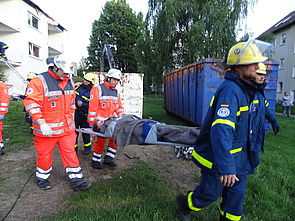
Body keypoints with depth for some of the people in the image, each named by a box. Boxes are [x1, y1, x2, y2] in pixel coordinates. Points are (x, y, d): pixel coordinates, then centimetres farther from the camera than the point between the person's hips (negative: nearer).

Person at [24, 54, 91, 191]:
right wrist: (42, 124, -24)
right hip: (46, 130, -5)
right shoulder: (39, 81, -14)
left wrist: (71, 122, 19)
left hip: (66, 128, 5)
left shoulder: (69, 82, 7)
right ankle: (42, 178, 37)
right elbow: (31, 104, -19)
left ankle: (76, 180, 16)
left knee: (70, 152, 8)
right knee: (45, 154, 13)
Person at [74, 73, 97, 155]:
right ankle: (74, 147, 27)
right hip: (74, 113, 4)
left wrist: (82, 104, -23)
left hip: (83, 115, -4)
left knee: (85, 132, 10)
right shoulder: (78, 87, 5)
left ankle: (87, 147, 30)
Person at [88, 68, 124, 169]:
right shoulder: (98, 89, -7)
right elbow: (92, 107, -10)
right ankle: (95, 161, 16)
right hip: (99, 122, -6)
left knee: (115, 138, 3)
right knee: (100, 141, -2)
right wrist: (92, 123, -12)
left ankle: (108, 158, 19)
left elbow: (119, 106, 16)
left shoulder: (116, 92, 14)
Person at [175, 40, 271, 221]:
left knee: (236, 194, 18)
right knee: (211, 193, 10)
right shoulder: (230, 90, -26)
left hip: (239, 156, 8)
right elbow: (221, 129, -35)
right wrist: (226, 166, -37)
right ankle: (184, 203, 38)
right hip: (219, 156, -8)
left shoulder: (250, 89, 5)